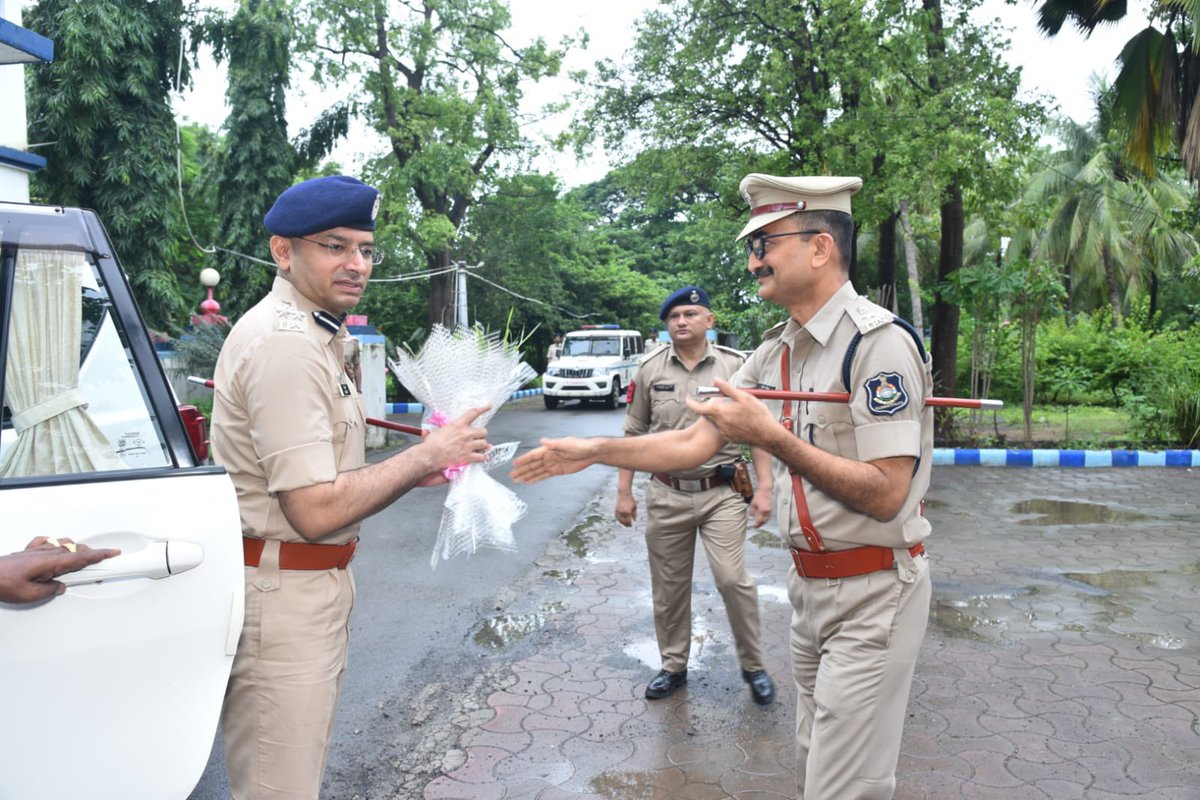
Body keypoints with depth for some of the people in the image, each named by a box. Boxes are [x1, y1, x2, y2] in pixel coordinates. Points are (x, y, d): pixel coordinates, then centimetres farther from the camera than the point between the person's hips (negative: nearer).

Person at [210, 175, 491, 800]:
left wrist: (416, 470, 5)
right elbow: (315, 509, -24)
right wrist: (427, 454, -15)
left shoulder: (310, 336, 14)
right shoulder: (284, 344, -20)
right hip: (282, 594, -11)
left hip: (315, 585, 11)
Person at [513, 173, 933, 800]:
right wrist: (591, 452, 3)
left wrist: (771, 437, -26)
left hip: (872, 592, -8)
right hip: (809, 583, 8)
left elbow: (886, 495, -23)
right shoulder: (774, 354, 7)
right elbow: (694, 443, 8)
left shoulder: (878, 343, -19)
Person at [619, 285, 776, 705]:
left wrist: (764, 488, -5)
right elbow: (634, 435, 9)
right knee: (668, 587, 11)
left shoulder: (736, 366, -1)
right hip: (666, 495, 2)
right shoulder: (650, 370, 4)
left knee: (733, 580, -8)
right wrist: (624, 492, 6)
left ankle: (753, 666, 13)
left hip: (721, 493, -2)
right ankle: (673, 666, 28)